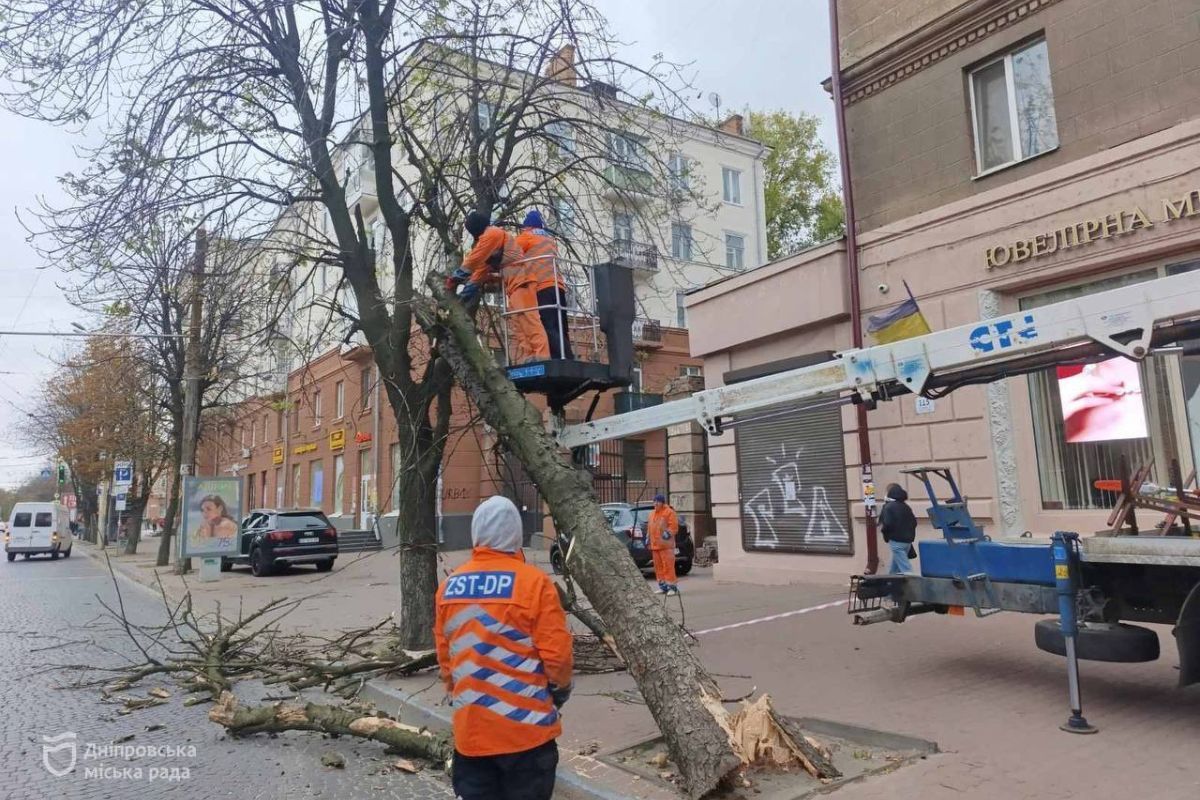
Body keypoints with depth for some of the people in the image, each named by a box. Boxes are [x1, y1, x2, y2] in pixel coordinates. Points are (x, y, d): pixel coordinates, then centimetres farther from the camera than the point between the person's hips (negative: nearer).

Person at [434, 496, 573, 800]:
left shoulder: (449, 586, 0)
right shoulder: (533, 582, -15)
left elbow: (444, 653, 8)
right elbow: (557, 653, -13)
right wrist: (561, 688, 7)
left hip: (470, 729, 4)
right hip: (525, 728, -4)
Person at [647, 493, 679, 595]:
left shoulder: (669, 512, -2)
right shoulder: (652, 514, 20)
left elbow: (674, 526, -9)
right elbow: (649, 527, 26)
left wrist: (668, 533, -22)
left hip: (666, 545, -7)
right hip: (655, 545, 8)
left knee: (668, 565, -11)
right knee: (658, 566, 8)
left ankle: (673, 587, -7)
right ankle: (663, 587, 16)